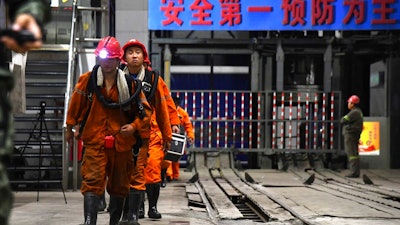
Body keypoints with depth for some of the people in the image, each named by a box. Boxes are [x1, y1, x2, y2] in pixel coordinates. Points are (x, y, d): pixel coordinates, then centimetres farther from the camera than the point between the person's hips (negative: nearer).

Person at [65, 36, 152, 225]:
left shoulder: (130, 84, 0)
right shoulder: (87, 80, 0)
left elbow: (145, 110, 6)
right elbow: (76, 105, 12)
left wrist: (134, 126, -11)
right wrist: (69, 128, 19)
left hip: (122, 142, 2)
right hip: (94, 141, -2)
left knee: (119, 186, 13)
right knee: (92, 182, -14)